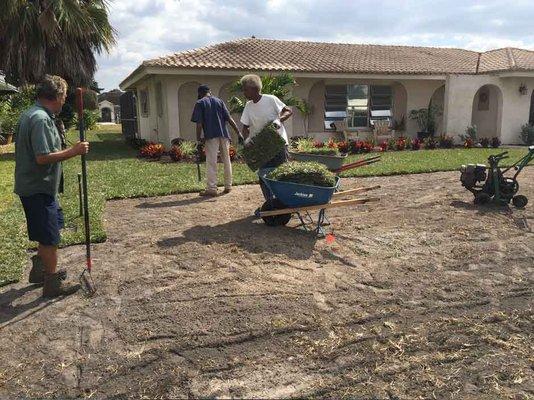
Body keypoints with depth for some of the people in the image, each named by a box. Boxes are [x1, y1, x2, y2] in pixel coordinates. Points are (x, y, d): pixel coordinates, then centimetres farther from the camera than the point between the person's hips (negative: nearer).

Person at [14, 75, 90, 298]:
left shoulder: (31, 114, 11)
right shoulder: (41, 119, -22)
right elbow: (43, 157, -28)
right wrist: (74, 151, -21)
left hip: (40, 186, 11)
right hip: (38, 188, -11)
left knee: (53, 226, 23)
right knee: (50, 236, 0)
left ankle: (40, 269, 36)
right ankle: (52, 283, 13)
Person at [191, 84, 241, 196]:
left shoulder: (199, 103, 3)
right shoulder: (219, 101, 14)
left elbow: (199, 123, -6)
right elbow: (229, 119, 5)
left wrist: (198, 140, -3)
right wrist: (238, 132, 5)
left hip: (211, 136, -4)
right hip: (224, 135, 4)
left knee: (211, 163, -2)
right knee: (226, 161, 12)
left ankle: (212, 188, -5)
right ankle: (228, 186, 17)